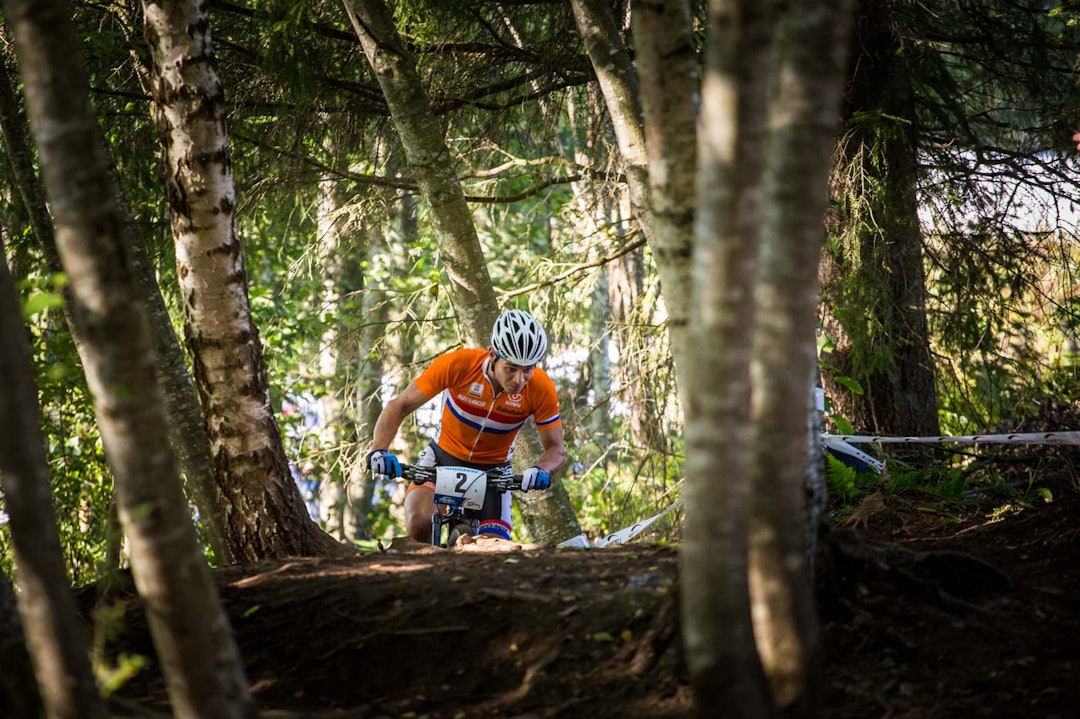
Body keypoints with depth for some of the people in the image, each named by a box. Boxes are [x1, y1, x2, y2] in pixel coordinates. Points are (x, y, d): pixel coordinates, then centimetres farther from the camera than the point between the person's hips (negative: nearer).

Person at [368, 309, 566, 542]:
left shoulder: (541, 388, -24)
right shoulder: (458, 364, -27)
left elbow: (557, 449, -13)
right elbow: (399, 407, -19)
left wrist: (541, 470, -37)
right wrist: (379, 451, -35)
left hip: (493, 470, 1)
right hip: (444, 458, -1)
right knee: (419, 523, -29)